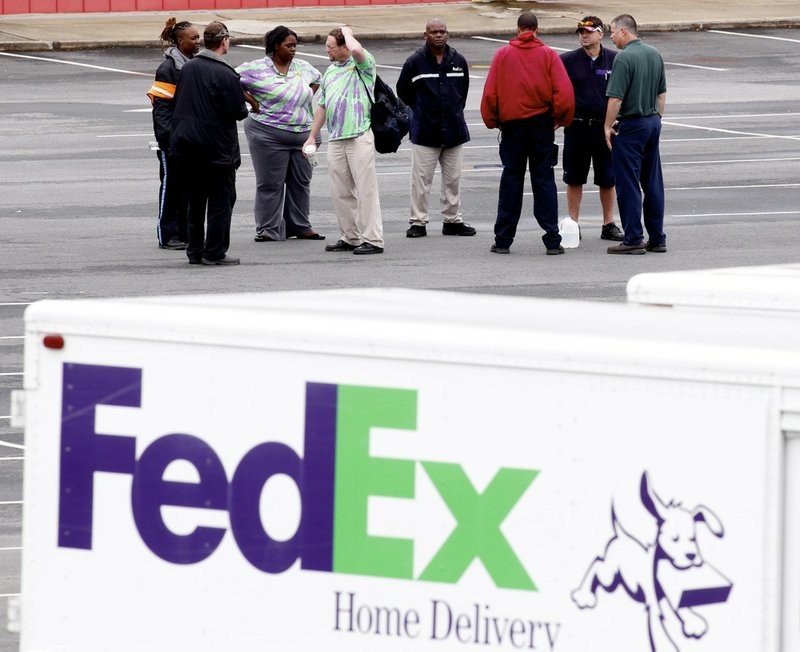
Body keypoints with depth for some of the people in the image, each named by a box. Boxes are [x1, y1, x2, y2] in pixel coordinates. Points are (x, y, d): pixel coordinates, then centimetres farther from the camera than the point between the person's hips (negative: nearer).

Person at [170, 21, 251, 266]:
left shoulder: (188, 68, 3)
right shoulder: (227, 75, -18)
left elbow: (177, 101, 9)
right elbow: (237, 111, -16)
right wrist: (246, 108, 5)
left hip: (188, 142, 6)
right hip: (217, 145, -6)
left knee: (196, 199, 15)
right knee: (221, 198, 2)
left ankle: (195, 250, 19)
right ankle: (215, 252, 1)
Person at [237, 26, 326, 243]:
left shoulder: (303, 68, 10)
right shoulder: (256, 69, -7)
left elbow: (317, 81, 27)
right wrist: (251, 101, -9)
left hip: (303, 134, 5)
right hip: (268, 134, -5)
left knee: (301, 182, 9)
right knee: (270, 184, -2)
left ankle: (300, 226, 18)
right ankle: (269, 229, 1)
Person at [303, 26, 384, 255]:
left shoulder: (363, 65, -2)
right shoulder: (330, 72, 19)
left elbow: (356, 50, -27)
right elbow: (321, 106, 25)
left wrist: (347, 32, -7)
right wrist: (312, 136, 23)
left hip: (360, 136, -8)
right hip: (335, 140, 8)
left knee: (366, 189, -7)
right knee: (340, 192, 8)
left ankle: (372, 240, -7)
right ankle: (350, 238, 16)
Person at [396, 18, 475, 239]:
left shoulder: (458, 61, 5)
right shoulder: (415, 62, -5)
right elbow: (403, 91, 6)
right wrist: (421, 111, 9)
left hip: (453, 130, 3)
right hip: (424, 133, -3)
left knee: (453, 179, 9)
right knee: (421, 179, -3)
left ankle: (452, 220, 18)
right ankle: (418, 222, 3)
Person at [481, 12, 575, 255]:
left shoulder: (502, 54, 0)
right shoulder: (548, 55, -3)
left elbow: (490, 92, -2)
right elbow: (564, 91, -9)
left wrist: (492, 120, 9)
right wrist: (561, 118, 5)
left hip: (511, 124, 1)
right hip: (541, 123, -1)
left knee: (511, 180, 7)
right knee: (543, 180, 2)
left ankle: (503, 240, 6)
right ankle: (552, 240, -3)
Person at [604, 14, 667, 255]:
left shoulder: (624, 58, -17)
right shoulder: (655, 55, 8)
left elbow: (616, 98, -19)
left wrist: (608, 127, -9)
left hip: (630, 126, -8)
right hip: (653, 123, 8)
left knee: (628, 185, -3)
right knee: (653, 183, 11)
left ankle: (633, 239, -4)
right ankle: (657, 238, 13)